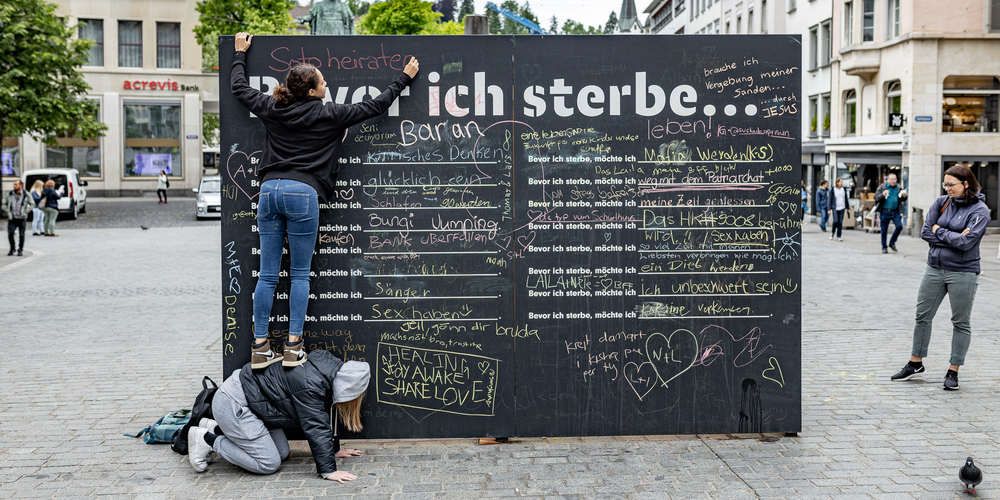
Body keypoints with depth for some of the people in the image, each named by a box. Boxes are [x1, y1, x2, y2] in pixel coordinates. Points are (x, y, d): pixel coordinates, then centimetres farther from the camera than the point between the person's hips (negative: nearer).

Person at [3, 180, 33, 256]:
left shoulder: (26, 194, -3)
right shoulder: (9, 194, 1)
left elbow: (32, 204, 3)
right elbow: (4, 204, 12)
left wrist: (25, 212, -5)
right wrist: (7, 212, 0)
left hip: (22, 218, -1)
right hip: (12, 218, 1)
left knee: (21, 235, 2)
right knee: (10, 233, -9)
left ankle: (20, 250, 14)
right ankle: (12, 249, 10)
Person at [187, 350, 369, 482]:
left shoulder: (333, 368, -2)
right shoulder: (309, 386, -30)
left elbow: (327, 414, 10)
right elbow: (315, 428, -27)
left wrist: (333, 450, 16)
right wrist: (328, 470, -22)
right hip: (232, 403, -10)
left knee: (282, 453, 8)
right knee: (268, 463, -10)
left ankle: (217, 429, 17)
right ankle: (207, 439, -2)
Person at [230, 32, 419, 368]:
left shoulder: (270, 109, 12)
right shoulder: (328, 115, 2)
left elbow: (240, 88, 30)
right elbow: (375, 107, 11)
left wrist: (240, 53, 46)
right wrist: (404, 78, 23)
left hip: (269, 190, 4)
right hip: (302, 192, -4)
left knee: (267, 275, 6)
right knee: (300, 274, 4)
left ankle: (260, 347, 6)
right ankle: (293, 346, 1)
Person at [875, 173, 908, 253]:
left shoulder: (899, 188, 10)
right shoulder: (882, 187, 2)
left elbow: (903, 199, 18)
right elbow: (876, 198, -3)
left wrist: (904, 196, -5)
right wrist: (882, 195, -22)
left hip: (895, 212, 2)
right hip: (884, 212, -2)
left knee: (899, 226, -12)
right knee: (884, 230, 3)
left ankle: (892, 243, 9)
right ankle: (884, 247, 15)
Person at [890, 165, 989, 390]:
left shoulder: (980, 210, -10)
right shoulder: (941, 203, 4)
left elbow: (966, 241, -21)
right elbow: (925, 232, -2)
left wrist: (940, 231, -9)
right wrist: (953, 237, -12)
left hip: (962, 273, -5)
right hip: (934, 268, 5)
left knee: (961, 322, 6)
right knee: (922, 316, 10)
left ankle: (953, 372, 15)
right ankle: (915, 364, 23)